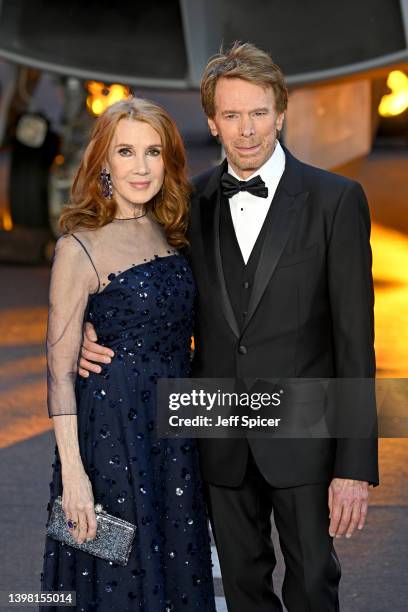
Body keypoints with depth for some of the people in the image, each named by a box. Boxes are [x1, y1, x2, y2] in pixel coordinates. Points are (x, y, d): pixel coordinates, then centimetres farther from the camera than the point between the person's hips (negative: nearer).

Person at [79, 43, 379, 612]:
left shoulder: (336, 199, -8)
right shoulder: (192, 201, 3)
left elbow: (355, 335, -10)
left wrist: (356, 465, -14)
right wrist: (93, 331, -8)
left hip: (302, 436, -3)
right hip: (223, 438, 3)